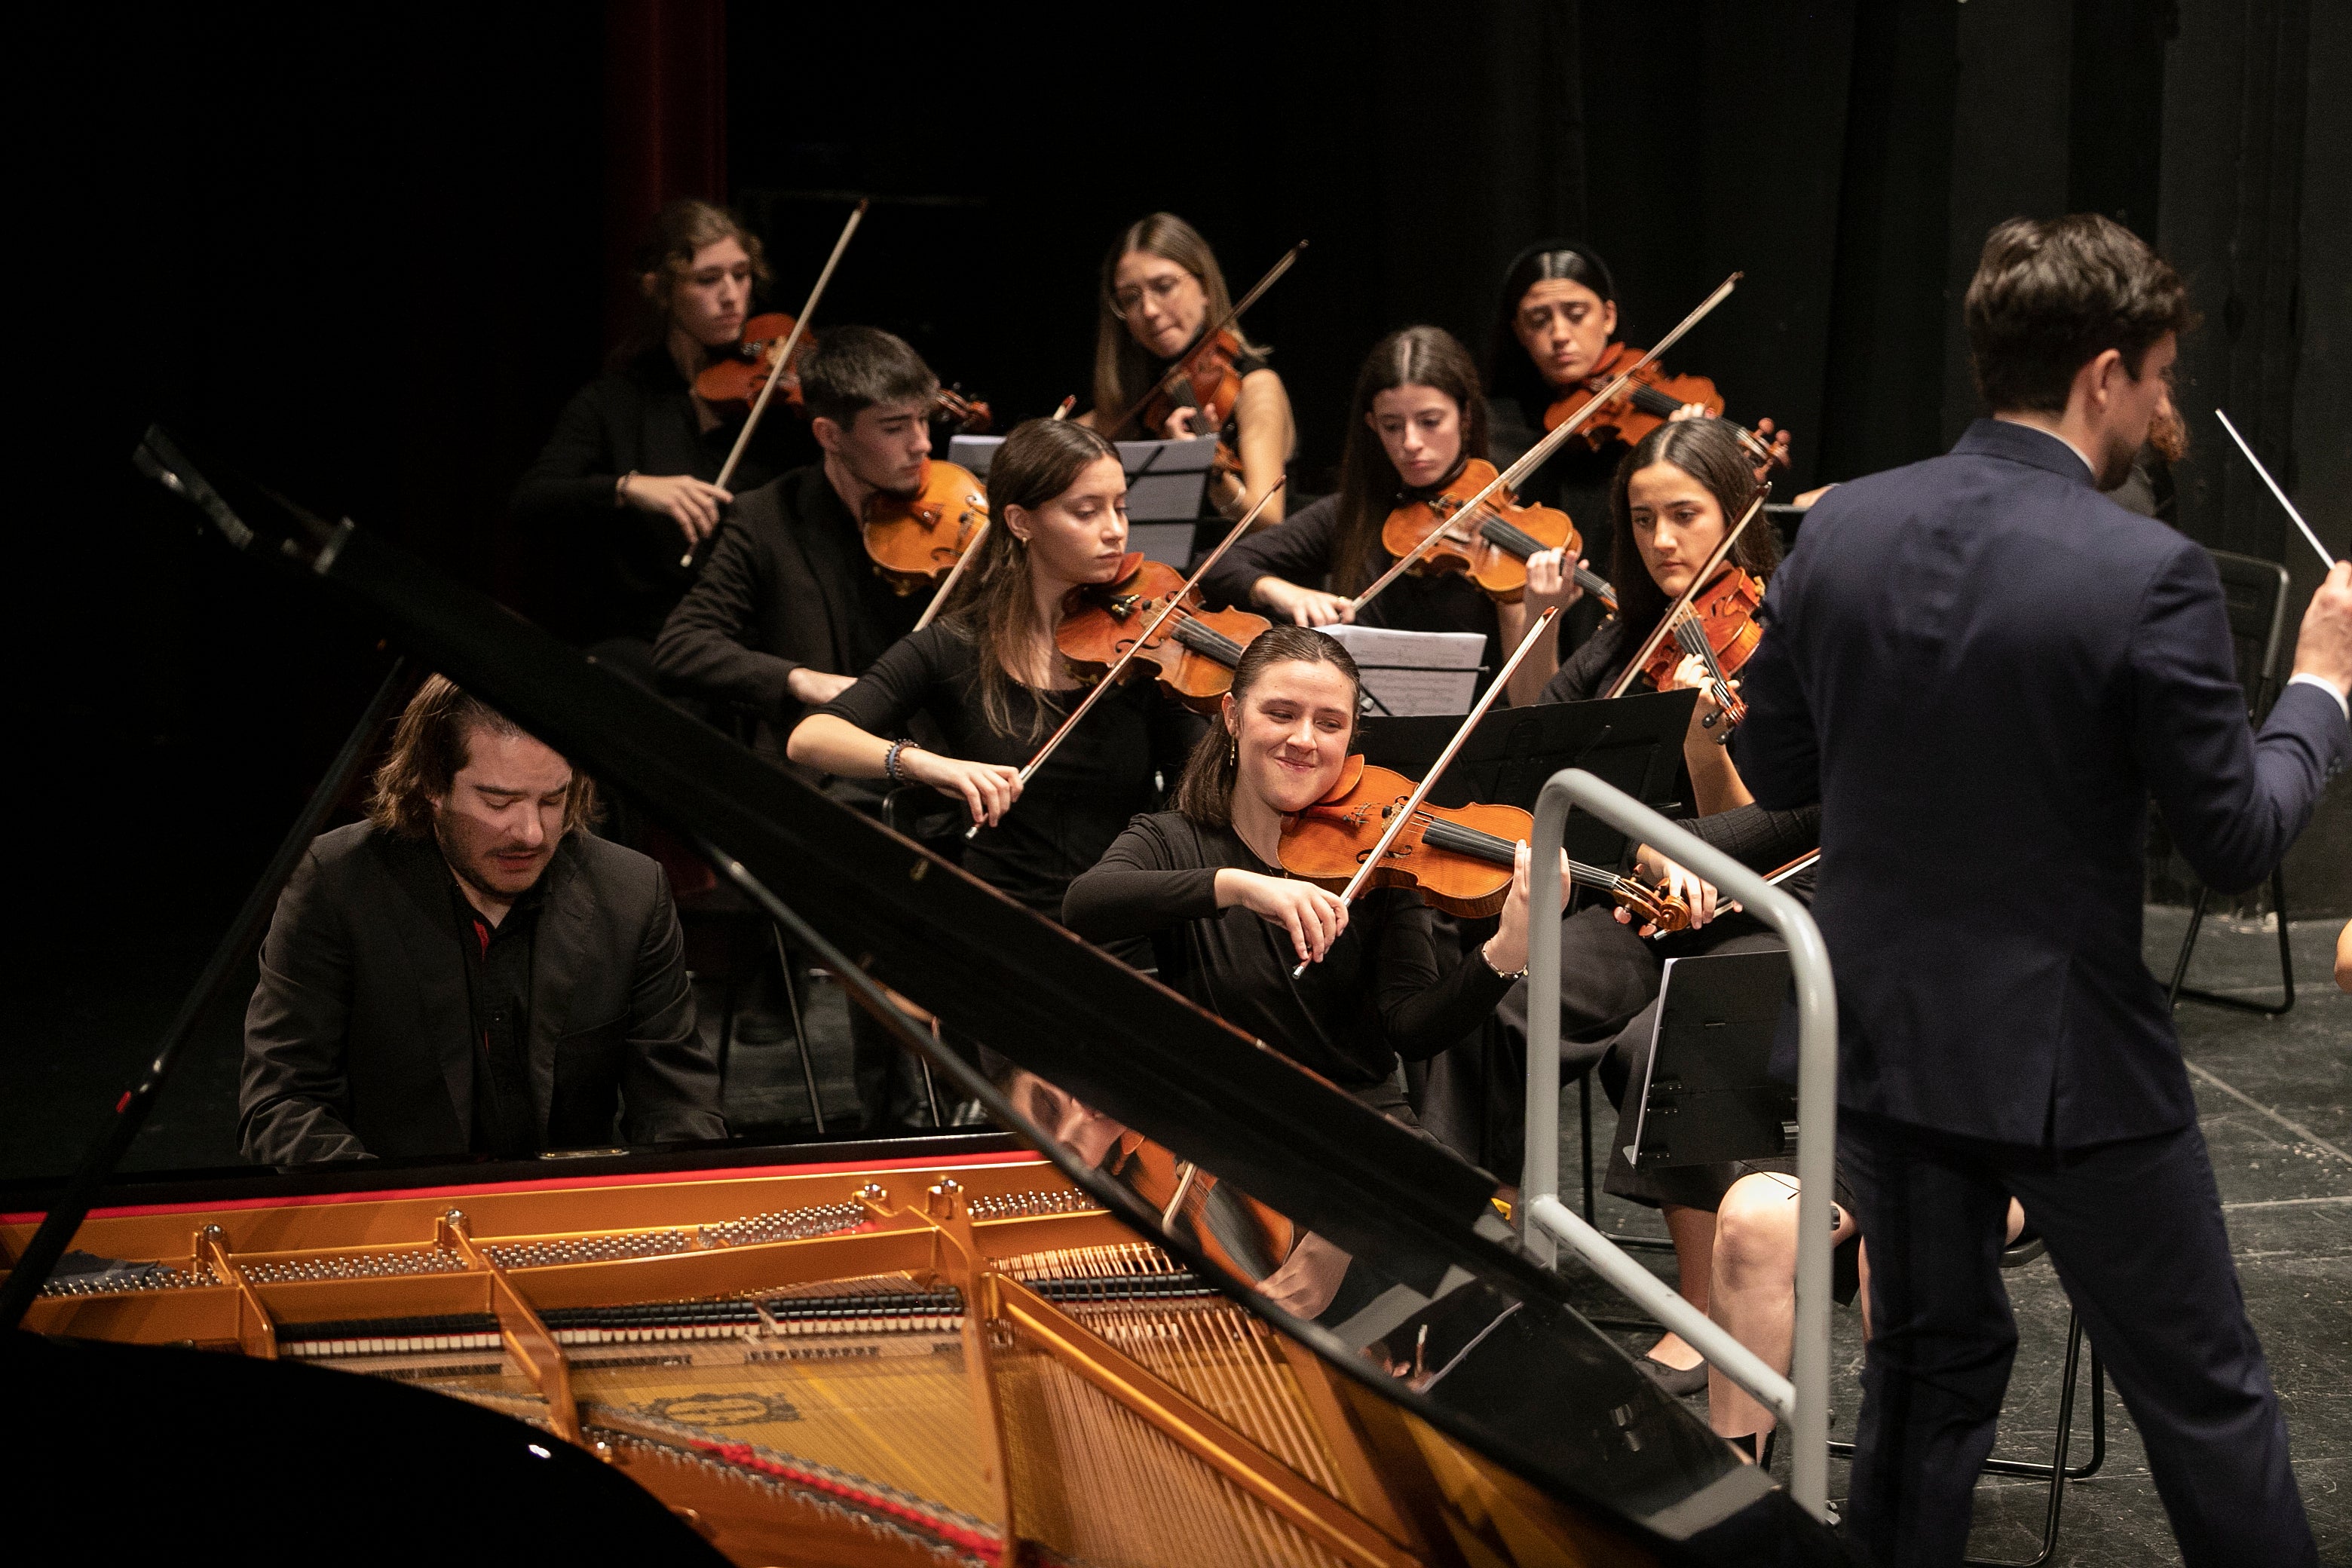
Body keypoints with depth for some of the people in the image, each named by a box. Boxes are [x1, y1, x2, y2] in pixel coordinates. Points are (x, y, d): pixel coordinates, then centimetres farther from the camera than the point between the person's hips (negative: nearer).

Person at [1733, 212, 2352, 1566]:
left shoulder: (1841, 529, -4)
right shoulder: (2151, 576, -20)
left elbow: (1772, 769, 6)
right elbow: (2239, 840, -13)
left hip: (1881, 1035, 5)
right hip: (2070, 1056, -5)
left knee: (1932, 1361, 20)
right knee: (2207, 1395, 11)